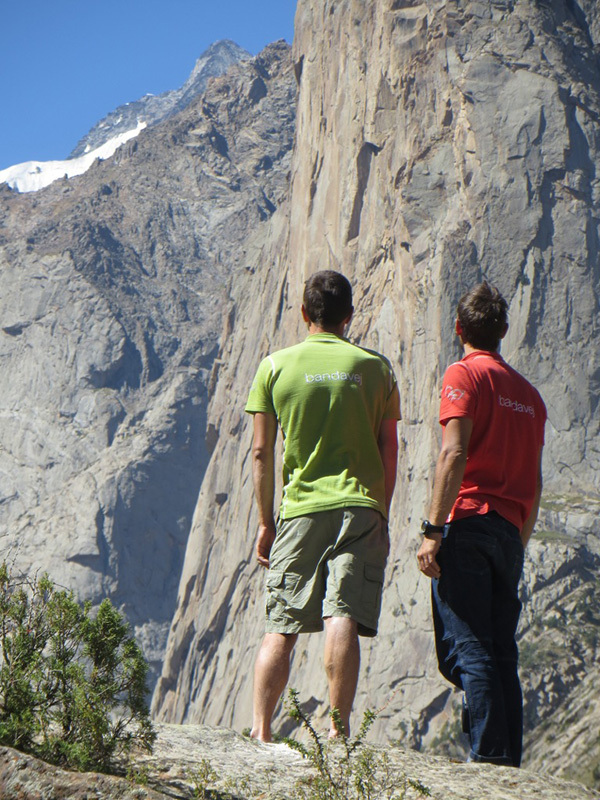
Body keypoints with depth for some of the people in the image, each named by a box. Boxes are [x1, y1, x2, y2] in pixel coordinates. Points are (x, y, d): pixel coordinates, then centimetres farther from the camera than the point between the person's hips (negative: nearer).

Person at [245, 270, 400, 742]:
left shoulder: (276, 366, 6)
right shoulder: (375, 367, 7)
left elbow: (262, 452, 5)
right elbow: (390, 452, 6)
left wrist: (266, 521, 11)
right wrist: (381, 515, 15)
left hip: (301, 509, 1)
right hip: (361, 508, 0)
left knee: (282, 627, 6)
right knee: (344, 620, -8)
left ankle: (261, 732, 3)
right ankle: (339, 730, -15)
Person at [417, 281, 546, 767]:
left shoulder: (465, 375, -2)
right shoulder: (529, 393, 18)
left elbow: (454, 455, -14)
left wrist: (432, 531, -15)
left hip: (470, 523, -6)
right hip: (510, 532, 6)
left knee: (467, 648, -7)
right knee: (502, 653, 8)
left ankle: (488, 755, -13)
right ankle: (509, 761, 5)